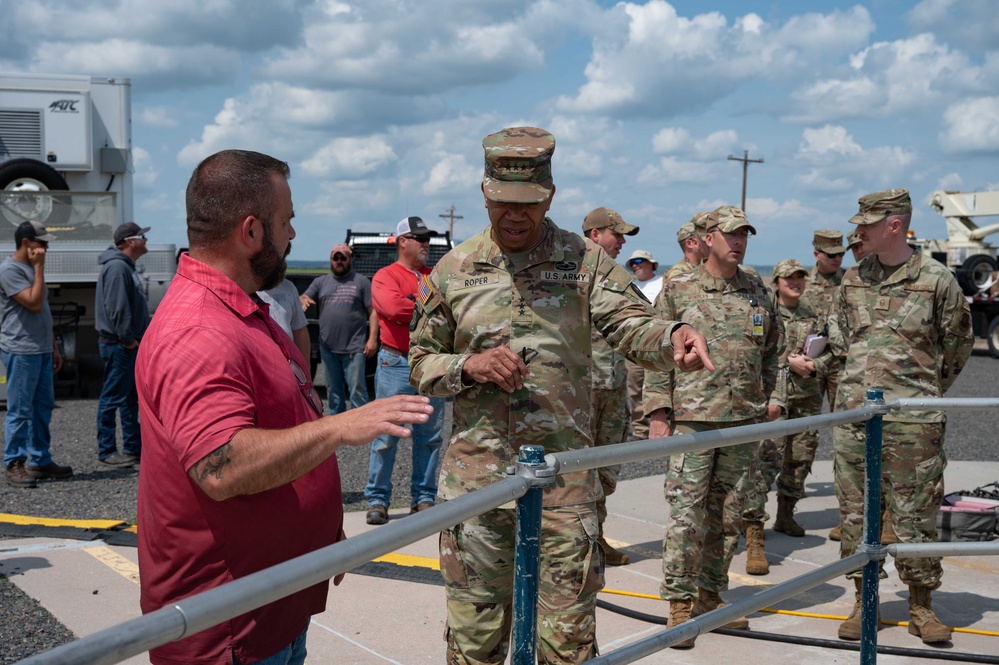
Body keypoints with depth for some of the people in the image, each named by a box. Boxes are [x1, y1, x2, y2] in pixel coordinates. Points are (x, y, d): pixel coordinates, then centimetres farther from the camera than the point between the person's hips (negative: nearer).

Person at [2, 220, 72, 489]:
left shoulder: (31, 268, 18)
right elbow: (34, 303, -21)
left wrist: (54, 347, 20)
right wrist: (39, 267, -14)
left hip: (42, 350, 9)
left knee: (43, 407, 11)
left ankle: (40, 461, 19)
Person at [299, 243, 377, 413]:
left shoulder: (361, 281, 3)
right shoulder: (321, 281, 13)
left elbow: (373, 311, 0)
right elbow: (303, 298, 4)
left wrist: (372, 338, -9)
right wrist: (303, 300, -21)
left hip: (354, 348, -4)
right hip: (328, 347, 4)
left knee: (357, 390, -5)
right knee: (333, 389, 14)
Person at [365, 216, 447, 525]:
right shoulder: (386, 276, -2)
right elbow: (394, 307, -20)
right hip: (396, 364, -5)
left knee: (429, 436, 8)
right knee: (387, 435, -2)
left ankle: (423, 498, 16)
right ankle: (377, 500, 5)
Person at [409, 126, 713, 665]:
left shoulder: (584, 262, 3)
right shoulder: (453, 270, 5)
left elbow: (632, 326, -9)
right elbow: (421, 363, 10)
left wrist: (673, 336, -32)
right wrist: (468, 366, -12)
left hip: (563, 478, -1)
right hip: (475, 474, 1)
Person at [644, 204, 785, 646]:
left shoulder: (758, 292, 12)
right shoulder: (678, 290, 0)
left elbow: (773, 351, 21)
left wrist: (774, 396, 10)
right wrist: (658, 412, -8)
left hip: (743, 423, 4)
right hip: (691, 420, -4)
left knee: (727, 517, 10)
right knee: (685, 515, -5)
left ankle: (710, 597, 22)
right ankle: (679, 604, 5)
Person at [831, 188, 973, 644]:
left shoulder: (937, 281, -5)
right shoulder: (851, 281, 8)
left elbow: (957, 348, 7)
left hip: (913, 422, -4)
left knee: (916, 516, 3)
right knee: (855, 513, 7)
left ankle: (921, 607, 17)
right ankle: (863, 601, 19)